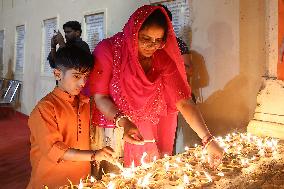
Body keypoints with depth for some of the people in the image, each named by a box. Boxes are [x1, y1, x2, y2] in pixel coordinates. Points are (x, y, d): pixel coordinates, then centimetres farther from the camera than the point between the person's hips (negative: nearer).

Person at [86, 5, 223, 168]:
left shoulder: (164, 59, -10)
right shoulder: (108, 50, -16)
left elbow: (184, 102, -14)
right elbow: (100, 97, -13)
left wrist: (208, 139, -23)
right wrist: (123, 122, -29)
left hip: (148, 136, 3)